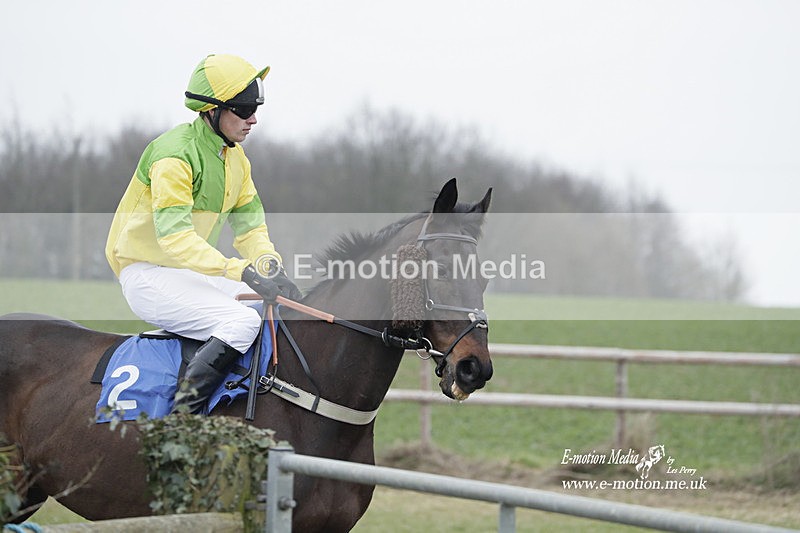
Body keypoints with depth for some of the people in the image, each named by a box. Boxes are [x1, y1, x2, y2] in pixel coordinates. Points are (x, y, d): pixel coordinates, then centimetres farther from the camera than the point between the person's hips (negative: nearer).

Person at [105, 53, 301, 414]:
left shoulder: (236, 158, 10)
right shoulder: (175, 154, -19)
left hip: (193, 273, 9)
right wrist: (241, 271, -37)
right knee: (242, 321, -28)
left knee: (285, 304, 1)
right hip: (148, 275, -9)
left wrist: (270, 265, -15)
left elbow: (250, 225, 8)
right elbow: (174, 235, -29)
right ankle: (182, 412, -30)